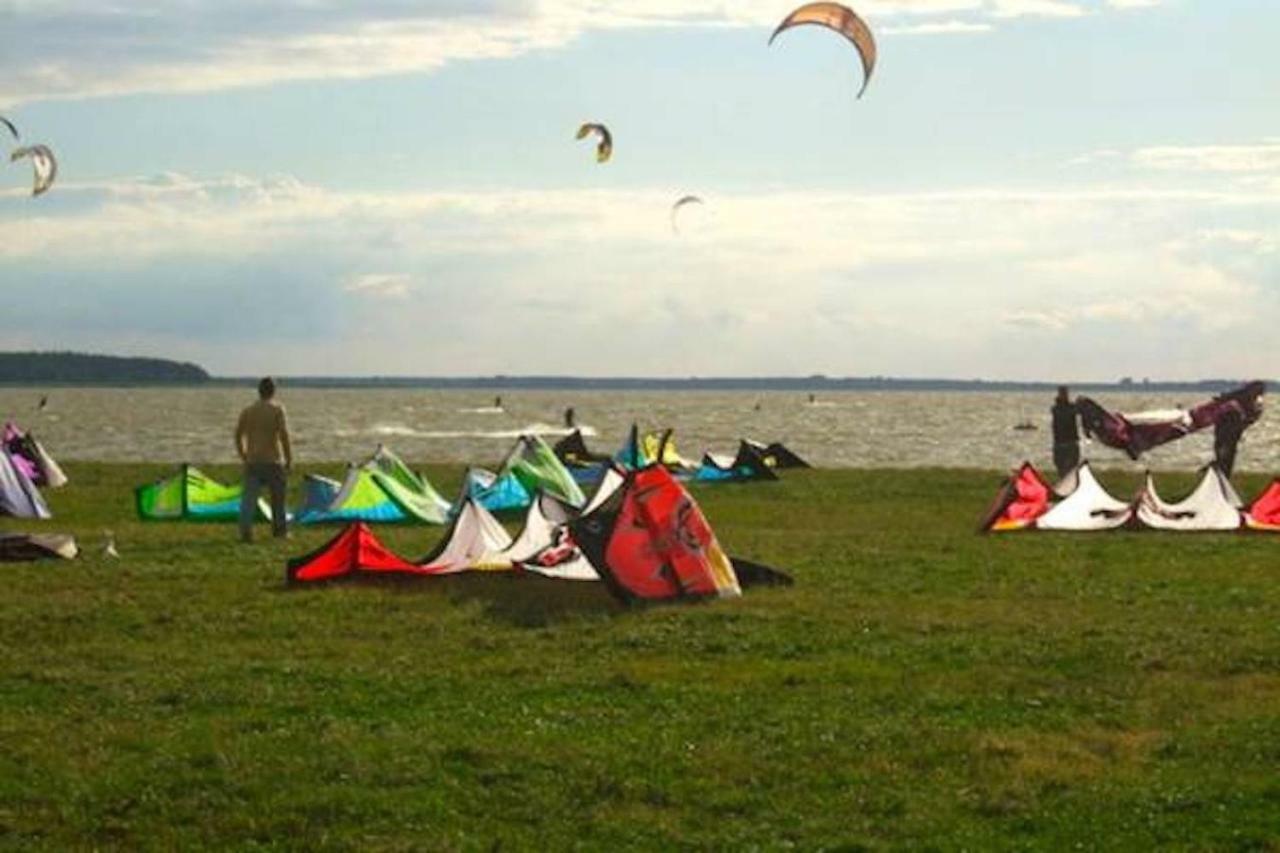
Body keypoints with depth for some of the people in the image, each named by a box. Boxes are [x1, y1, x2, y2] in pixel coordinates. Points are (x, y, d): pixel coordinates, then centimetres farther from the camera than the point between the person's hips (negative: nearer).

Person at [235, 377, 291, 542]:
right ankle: (279, 529, 26)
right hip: (273, 460, -3)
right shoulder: (277, 410, -6)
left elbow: (238, 435, 12)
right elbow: (284, 435, -13)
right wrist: (289, 459, -6)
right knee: (277, 498, 15)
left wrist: (243, 456, 25)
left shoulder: (247, 411, 7)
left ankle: (245, 530, -19)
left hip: (252, 462, 3)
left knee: (249, 497, -3)